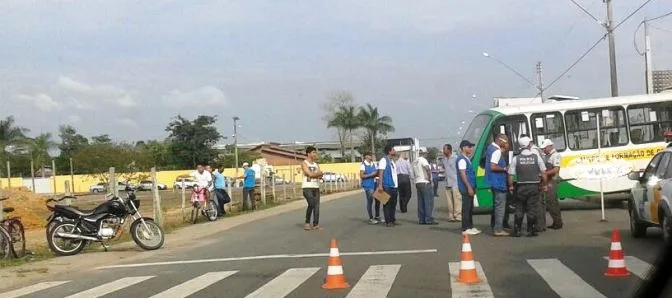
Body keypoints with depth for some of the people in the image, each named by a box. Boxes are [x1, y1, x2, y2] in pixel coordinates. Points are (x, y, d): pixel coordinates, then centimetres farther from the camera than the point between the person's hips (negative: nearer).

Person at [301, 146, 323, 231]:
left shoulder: (316, 164, 16)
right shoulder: (304, 163, -3)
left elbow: (320, 175, 2)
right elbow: (310, 174, -14)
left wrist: (314, 174, -14)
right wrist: (318, 173, -1)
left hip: (316, 187, 6)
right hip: (307, 187, -6)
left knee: (317, 206, -2)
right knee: (311, 204, -20)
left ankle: (316, 225, 0)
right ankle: (307, 223, -7)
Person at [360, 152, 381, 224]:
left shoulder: (373, 164, 13)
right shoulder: (363, 165, -7)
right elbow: (362, 176, -11)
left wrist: (377, 174, 1)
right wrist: (371, 175, -18)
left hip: (375, 184, 7)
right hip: (368, 185, -7)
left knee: (378, 200, 10)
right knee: (370, 201, -2)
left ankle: (377, 217, 24)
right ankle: (371, 218, 6)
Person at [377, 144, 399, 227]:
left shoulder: (392, 161, 19)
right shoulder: (383, 160, -8)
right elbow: (380, 173, -15)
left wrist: (397, 186, 19)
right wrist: (380, 185, -23)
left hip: (394, 186, 8)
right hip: (387, 186, -8)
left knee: (393, 204, 11)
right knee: (387, 204, -4)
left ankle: (393, 220, 17)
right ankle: (388, 221, -1)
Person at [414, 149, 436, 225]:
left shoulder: (415, 162, 17)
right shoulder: (423, 160, -11)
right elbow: (427, 168, -29)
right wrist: (430, 177, -17)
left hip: (417, 182, 9)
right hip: (425, 182, -9)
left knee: (421, 202, 9)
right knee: (428, 201, -7)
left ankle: (421, 219, 9)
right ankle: (428, 219, -11)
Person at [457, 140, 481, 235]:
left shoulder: (467, 159, 18)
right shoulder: (462, 159, -12)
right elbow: (463, 174, -19)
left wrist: (472, 187, 18)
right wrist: (469, 187, -22)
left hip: (470, 188, 10)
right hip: (466, 188, -10)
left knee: (470, 208, 14)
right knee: (466, 208, -8)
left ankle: (470, 227, 21)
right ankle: (465, 229, -6)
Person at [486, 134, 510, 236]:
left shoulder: (490, 148, 14)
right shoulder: (497, 151, -18)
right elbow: (493, 167, -25)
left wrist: (502, 151, 10)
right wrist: (504, 169, -14)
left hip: (494, 182, 11)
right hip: (498, 182, -11)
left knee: (496, 204, 18)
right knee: (500, 205, -7)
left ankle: (494, 226, 24)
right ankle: (498, 229, -7)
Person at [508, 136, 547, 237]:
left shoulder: (516, 159, -5)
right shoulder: (536, 157, -3)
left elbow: (511, 175, -5)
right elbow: (543, 173, -1)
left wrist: (511, 186, 8)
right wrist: (544, 185, 9)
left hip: (521, 187, 0)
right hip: (534, 186, 0)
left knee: (519, 209, 9)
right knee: (532, 209, 5)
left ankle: (517, 230, 8)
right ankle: (531, 230, 6)